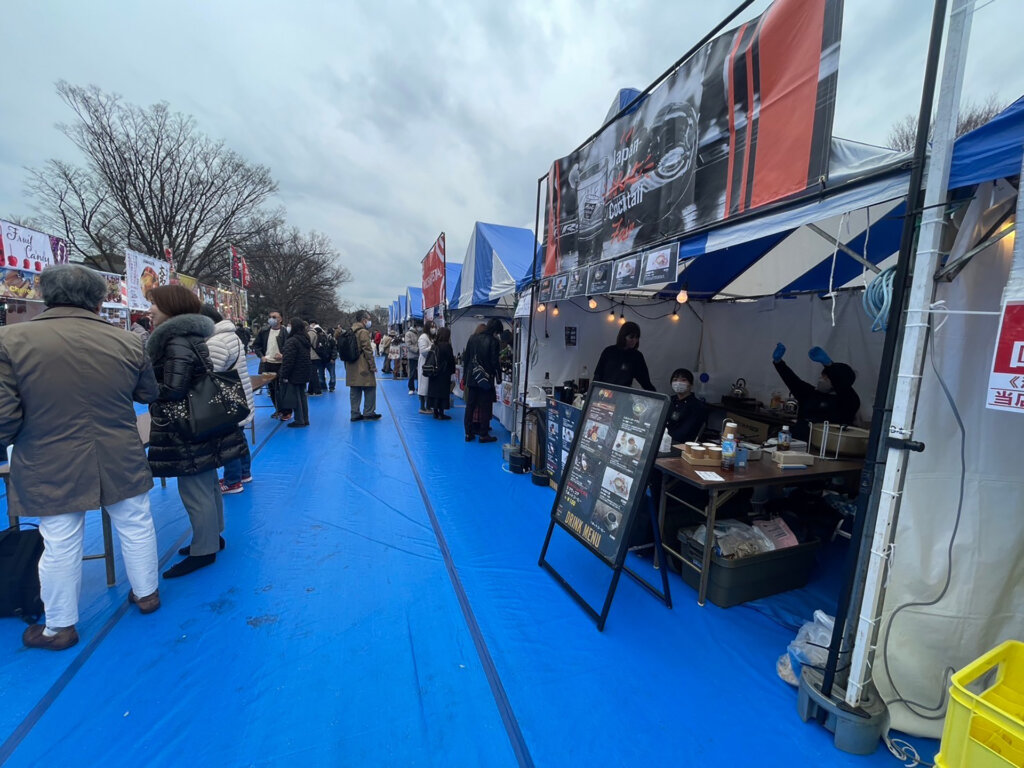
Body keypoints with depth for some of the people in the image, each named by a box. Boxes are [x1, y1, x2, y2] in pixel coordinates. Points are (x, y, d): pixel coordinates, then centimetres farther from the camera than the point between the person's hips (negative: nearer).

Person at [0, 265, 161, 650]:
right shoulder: (128, 341, -6)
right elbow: (148, 394, 8)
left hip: (51, 470, -1)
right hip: (122, 463, 1)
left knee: (61, 546, 13)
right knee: (136, 527, 18)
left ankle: (60, 627, 31)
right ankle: (146, 593, 36)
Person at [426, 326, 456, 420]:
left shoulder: (435, 345, 2)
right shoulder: (447, 346, -15)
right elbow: (451, 360, -11)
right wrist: (452, 370, 5)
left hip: (434, 372, 6)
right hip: (444, 374, -6)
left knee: (434, 390, 11)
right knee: (443, 392, 2)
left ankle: (435, 412, 18)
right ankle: (441, 413, 6)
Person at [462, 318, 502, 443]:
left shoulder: (473, 338, 5)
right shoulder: (493, 341, -12)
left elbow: (465, 358, 8)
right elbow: (494, 362, -14)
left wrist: (466, 374, 15)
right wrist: (499, 375, -1)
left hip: (471, 378, 5)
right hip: (486, 379, -5)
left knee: (470, 405, 11)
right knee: (485, 406, 5)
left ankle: (469, 433, 16)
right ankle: (483, 434, 9)